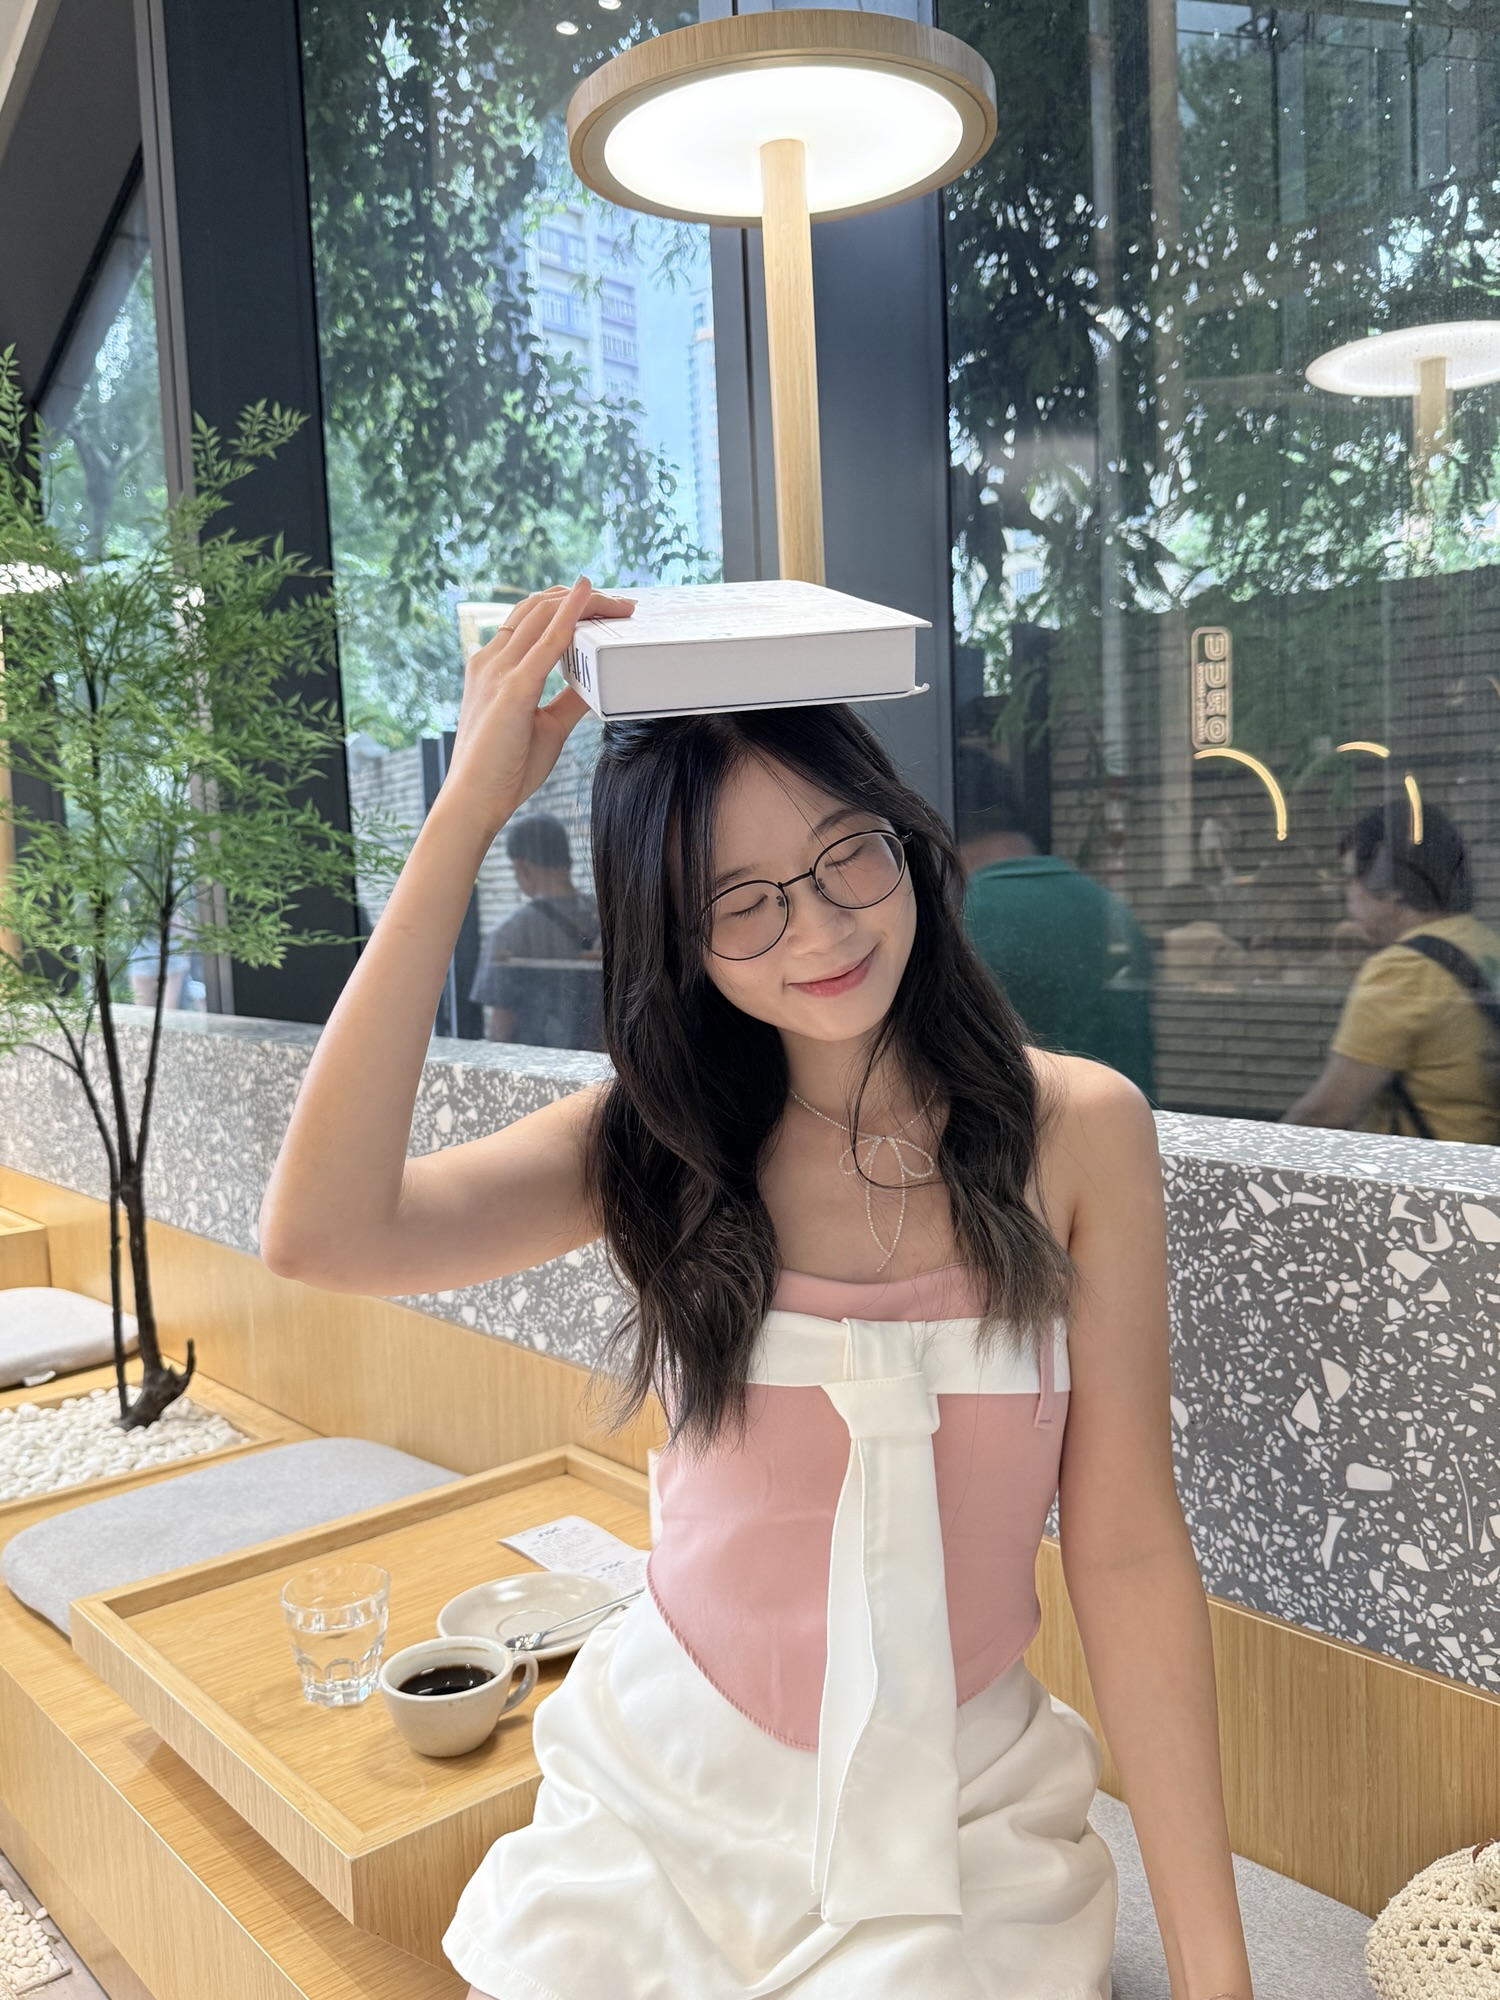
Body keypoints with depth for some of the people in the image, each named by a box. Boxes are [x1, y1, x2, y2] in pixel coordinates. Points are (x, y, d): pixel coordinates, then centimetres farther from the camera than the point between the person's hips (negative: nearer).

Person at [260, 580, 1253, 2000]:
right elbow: (325, 1234, -27)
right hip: (662, 1795, 1)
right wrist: (466, 815, -28)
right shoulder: (657, 1143, -10)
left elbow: (1127, 1552, -11)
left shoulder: (1076, 1132, -13)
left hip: (962, 1823, 0)